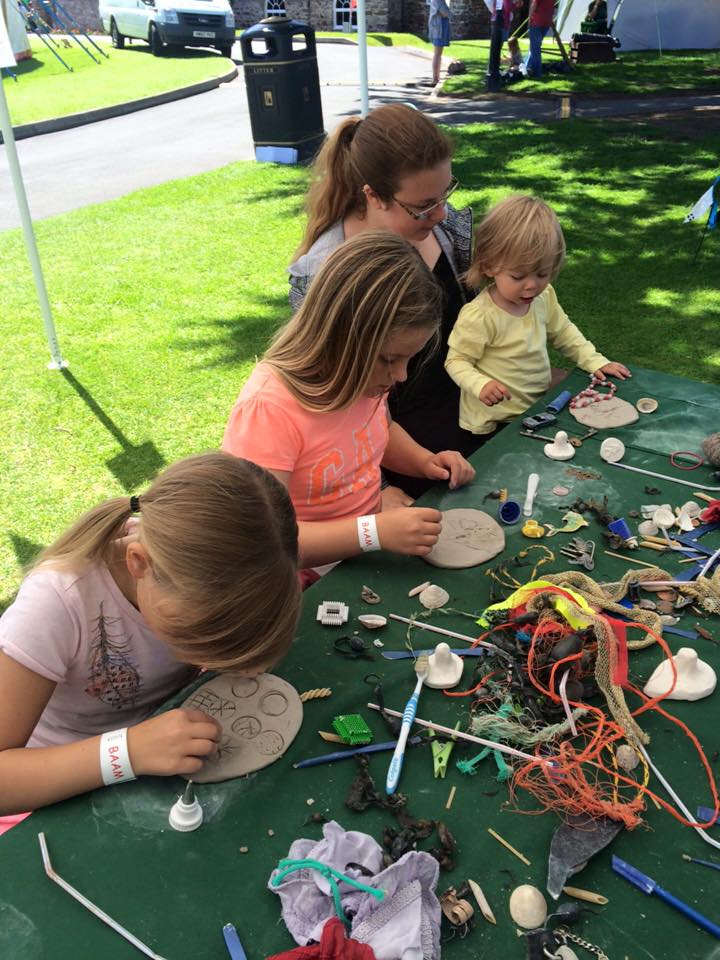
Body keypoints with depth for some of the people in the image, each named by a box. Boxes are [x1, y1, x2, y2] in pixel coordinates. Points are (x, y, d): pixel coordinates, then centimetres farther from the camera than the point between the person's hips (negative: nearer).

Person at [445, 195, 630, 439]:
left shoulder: (544, 297, 0)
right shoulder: (478, 316, -22)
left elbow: (562, 332, 17)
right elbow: (456, 360, -14)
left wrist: (594, 361, 8)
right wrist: (481, 384, -32)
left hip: (539, 408, 6)